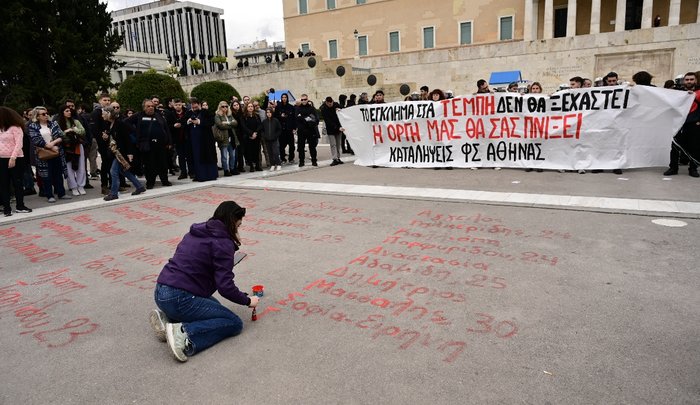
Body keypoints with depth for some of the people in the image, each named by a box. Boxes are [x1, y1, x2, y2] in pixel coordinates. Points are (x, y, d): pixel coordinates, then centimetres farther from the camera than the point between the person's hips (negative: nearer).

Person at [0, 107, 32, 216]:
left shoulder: (15, 127, -6)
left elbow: (18, 144, -13)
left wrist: (13, 158, -20)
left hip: (15, 159, -6)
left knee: (17, 183, 2)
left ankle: (20, 206, 10)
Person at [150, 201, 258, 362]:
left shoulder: (197, 232, 14)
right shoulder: (223, 242, -10)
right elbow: (225, 286, -15)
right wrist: (247, 301, 2)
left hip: (161, 293, 9)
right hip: (179, 299, -9)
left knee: (213, 306, 29)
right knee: (234, 323, 1)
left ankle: (167, 317, 11)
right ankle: (184, 333, -17)